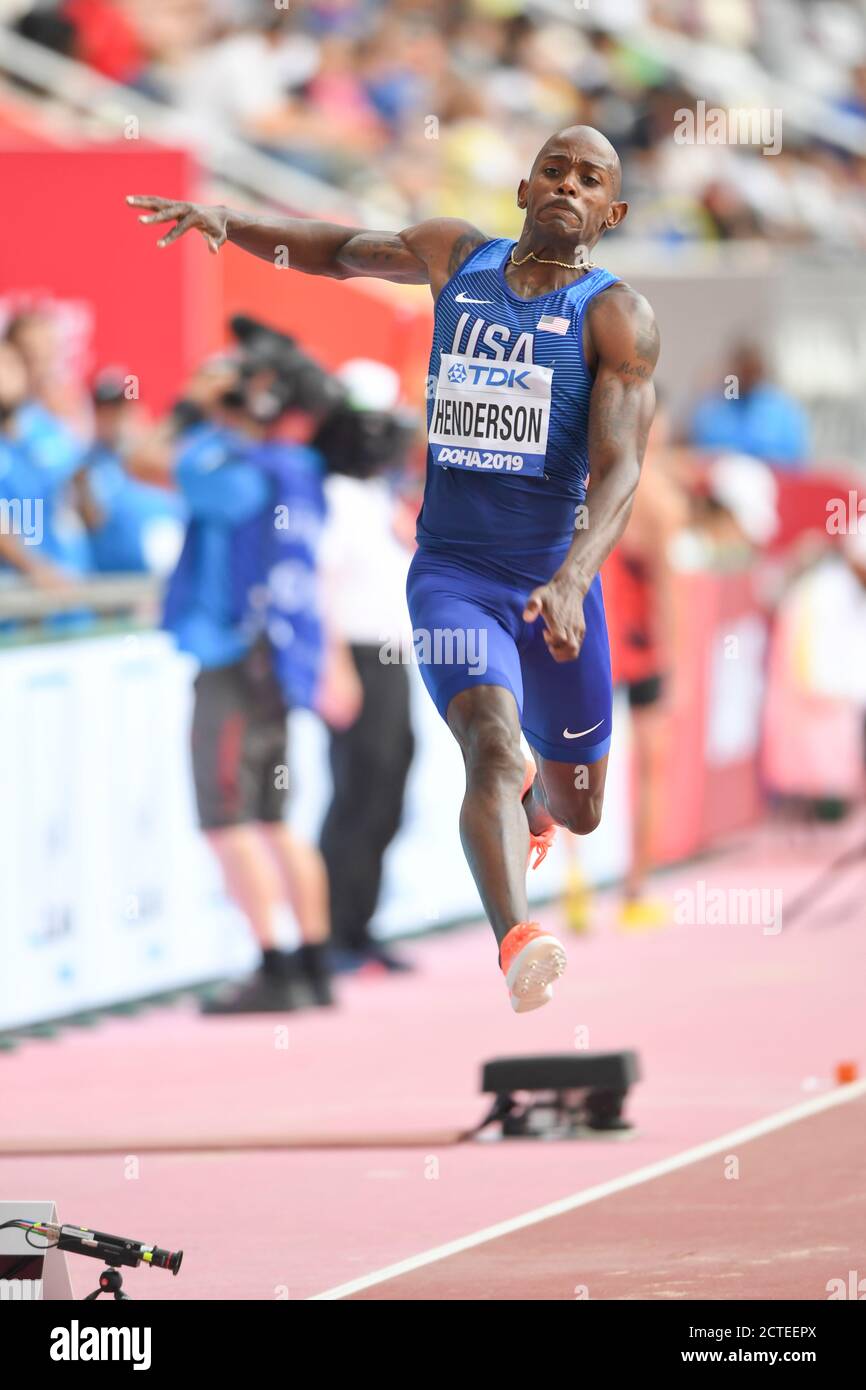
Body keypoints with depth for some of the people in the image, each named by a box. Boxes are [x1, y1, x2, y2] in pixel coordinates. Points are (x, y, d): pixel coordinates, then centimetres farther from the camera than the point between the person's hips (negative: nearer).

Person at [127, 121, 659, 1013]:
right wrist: (229, 224, 8)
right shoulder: (455, 256, 5)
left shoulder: (617, 318, -8)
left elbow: (620, 469, -19)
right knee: (492, 742, -28)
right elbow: (341, 252, 24)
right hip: (451, 572, 0)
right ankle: (515, 944, -48)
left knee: (578, 811, 17)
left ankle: (531, 796, 56)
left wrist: (572, 581, -36)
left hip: (557, 582, 0)